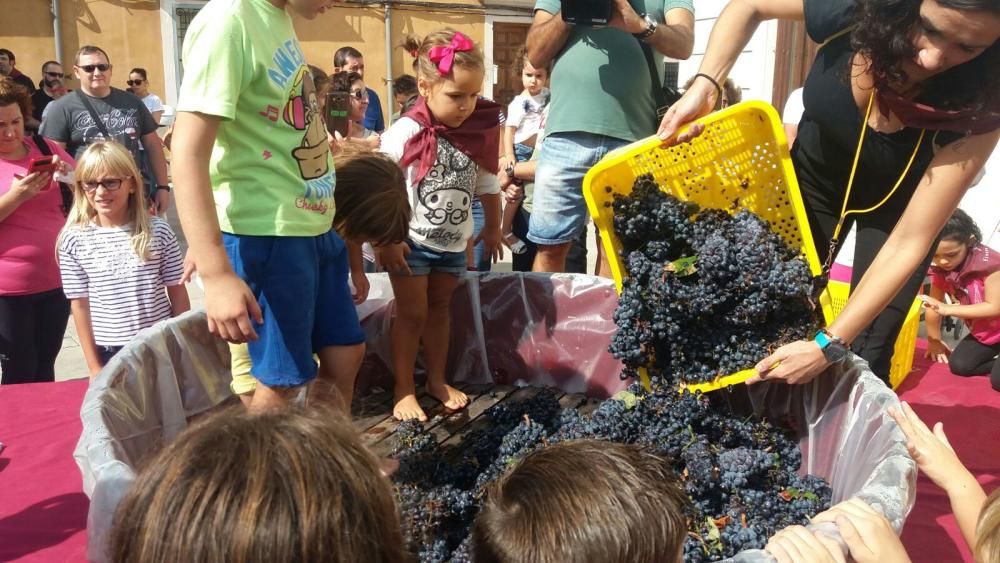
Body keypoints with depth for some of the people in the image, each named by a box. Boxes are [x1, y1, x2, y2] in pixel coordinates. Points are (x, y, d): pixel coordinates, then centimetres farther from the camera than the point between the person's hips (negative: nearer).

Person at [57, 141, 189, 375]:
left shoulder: (158, 231, -7)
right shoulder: (74, 240, -5)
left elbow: (177, 293, 0)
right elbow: (80, 305, 0)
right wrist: (94, 366, 2)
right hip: (109, 351, 0)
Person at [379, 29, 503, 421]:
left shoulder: (480, 132, -4)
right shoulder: (406, 132, -19)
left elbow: (488, 185, 9)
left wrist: (493, 229, 17)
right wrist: (385, 240, -16)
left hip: (454, 242, 4)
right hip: (411, 241, -4)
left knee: (439, 310, 17)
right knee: (412, 314, 5)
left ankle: (437, 380, 31)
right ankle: (403, 390, 18)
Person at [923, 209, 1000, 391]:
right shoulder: (939, 270, -10)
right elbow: (934, 306, 1)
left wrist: (948, 309, -32)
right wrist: (934, 341, 5)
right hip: (982, 333, 7)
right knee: (959, 365, -10)